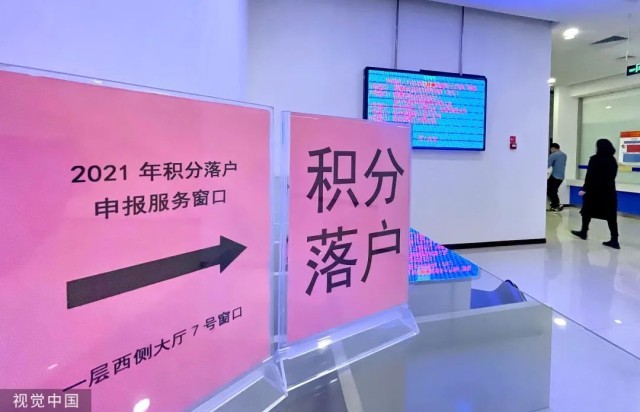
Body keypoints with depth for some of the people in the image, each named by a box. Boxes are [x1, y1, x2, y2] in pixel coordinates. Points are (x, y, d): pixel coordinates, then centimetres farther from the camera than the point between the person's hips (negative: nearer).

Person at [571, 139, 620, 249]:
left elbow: (590, 176, -13)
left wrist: (585, 189, -10)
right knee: (611, 216, 0)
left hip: (594, 190, -5)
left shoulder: (595, 159, -10)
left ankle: (583, 232, 26)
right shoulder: (613, 160, 7)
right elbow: (612, 176, 11)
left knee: (587, 212, 14)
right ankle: (614, 240, -4)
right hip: (609, 191, 5)